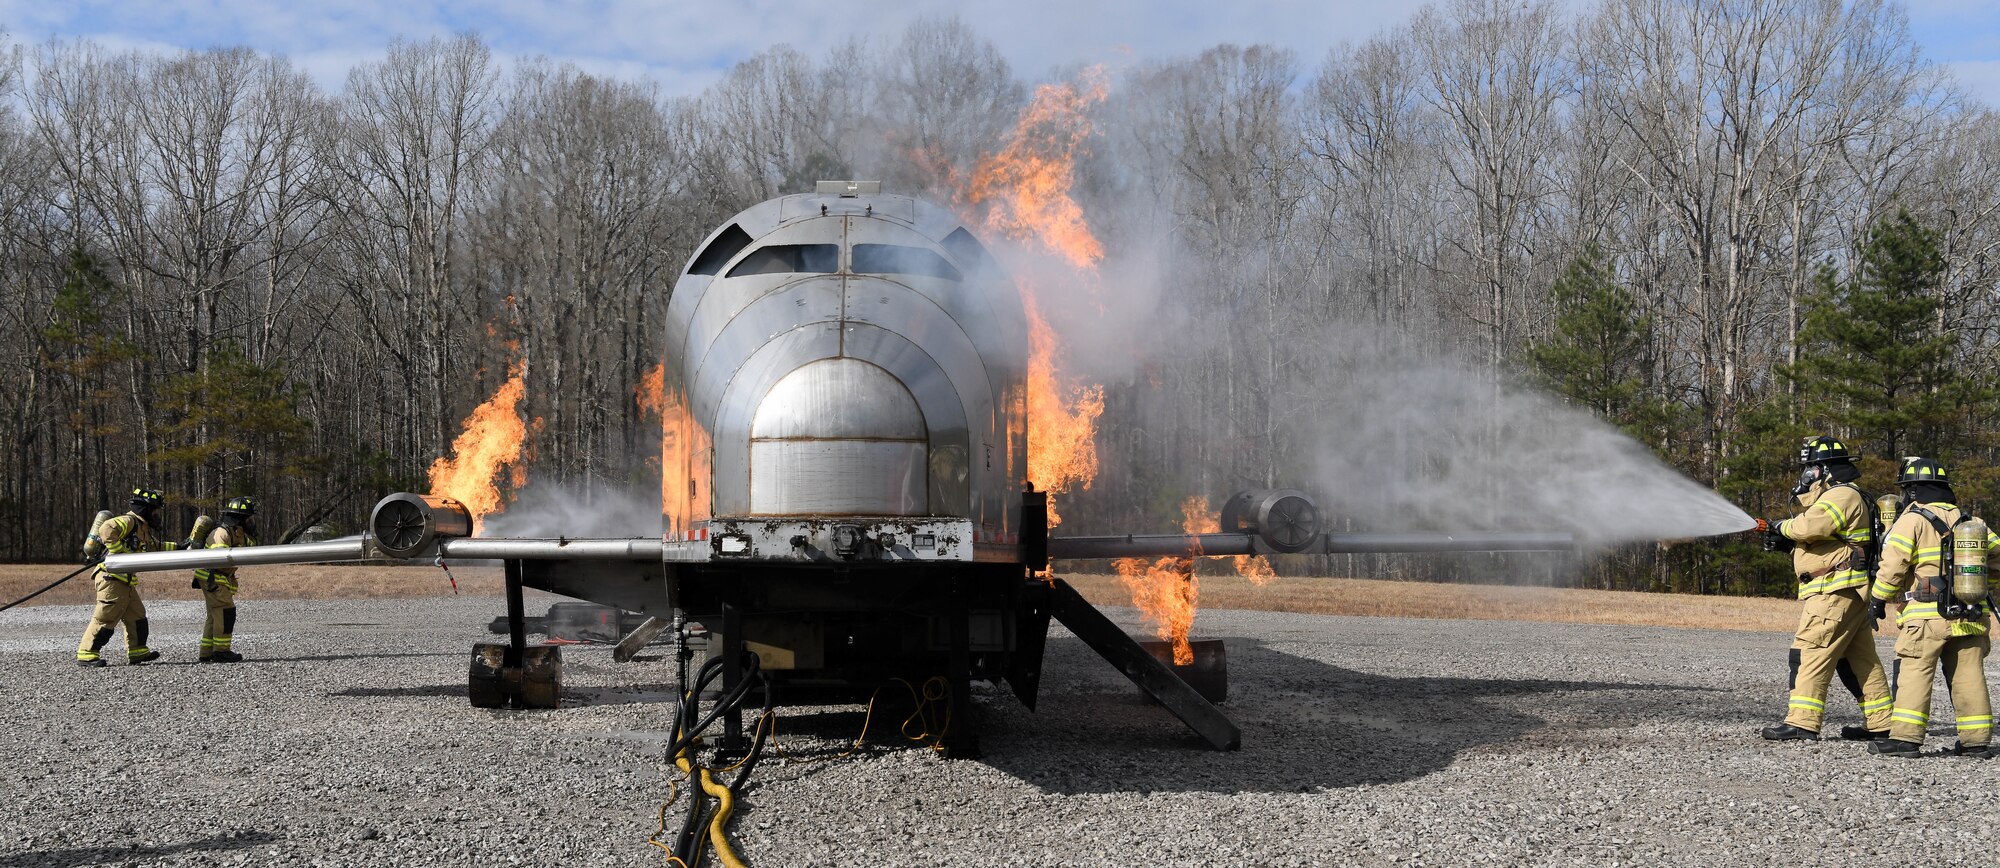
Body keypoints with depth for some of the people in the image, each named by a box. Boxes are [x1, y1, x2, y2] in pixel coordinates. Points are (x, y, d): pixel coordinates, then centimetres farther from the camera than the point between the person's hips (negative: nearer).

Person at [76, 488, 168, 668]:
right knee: (105, 618, -9)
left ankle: (137, 651, 24)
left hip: (125, 582, 10)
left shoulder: (143, 528, 20)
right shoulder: (128, 521, -12)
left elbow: (153, 548, 32)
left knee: (136, 616, 15)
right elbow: (106, 530, -28)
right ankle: (86, 654, -5)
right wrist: (120, 552, -28)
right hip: (112, 578, -10)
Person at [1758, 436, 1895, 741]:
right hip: (1850, 592, 11)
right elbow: (1818, 539, 22)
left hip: (1835, 592, -11)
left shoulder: (1842, 496, -10)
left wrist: (1783, 527, -7)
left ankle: (1802, 722, -15)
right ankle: (1880, 723, 18)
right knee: (1861, 658, 13)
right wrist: (1784, 542, 5)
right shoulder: (1835, 497, 24)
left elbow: (1811, 526, -26)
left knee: (1809, 652, -12)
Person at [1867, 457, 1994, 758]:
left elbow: (1893, 566, -10)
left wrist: (1878, 599, 2)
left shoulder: (1912, 520, -5)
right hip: (1971, 616, 6)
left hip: (1927, 617, -6)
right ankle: (1977, 740, 12)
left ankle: (1906, 737, -10)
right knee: (1969, 678, 9)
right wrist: (1988, 593, 29)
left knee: (1915, 675, -5)